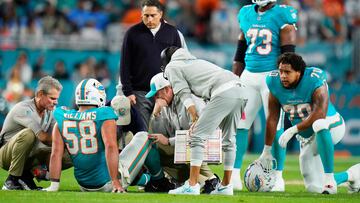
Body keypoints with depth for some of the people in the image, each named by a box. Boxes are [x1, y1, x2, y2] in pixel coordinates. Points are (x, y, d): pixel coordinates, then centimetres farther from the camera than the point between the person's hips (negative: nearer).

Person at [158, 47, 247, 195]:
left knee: (197, 137, -3)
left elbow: (185, 95, 4)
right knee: (229, 141, 18)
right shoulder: (195, 61, 38)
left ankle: (192, 185, -7)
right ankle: (226, 186, 22)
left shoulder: (172, 67, 15)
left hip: (223, 93, -8)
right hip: (240, 90, 8)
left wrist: (195, 120, -1)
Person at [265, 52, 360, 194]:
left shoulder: (314, 79, -25)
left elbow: (320, 114, -31)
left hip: (331, 128, -6)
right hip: (307, 138, 6)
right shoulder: (275, 82, -10)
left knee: (319, 124, -44)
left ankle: (329, 179, -36)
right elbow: (272, 119, -5)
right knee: (314, 187, 4)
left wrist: (293, 130, -34)